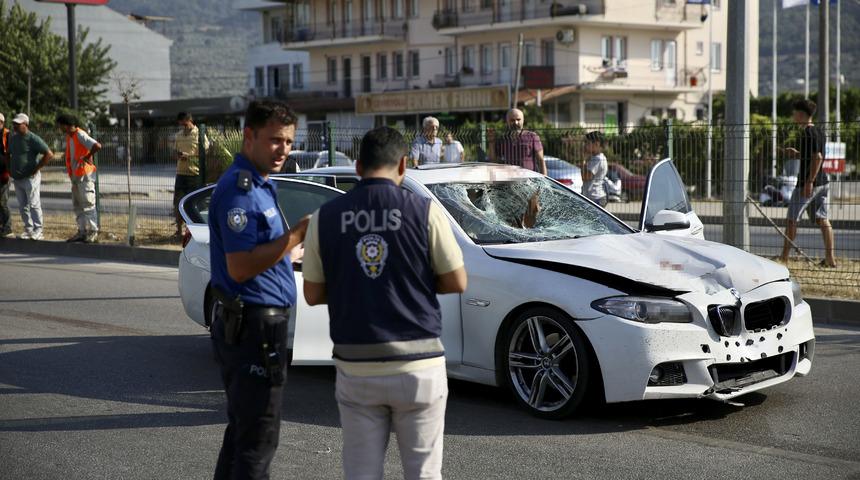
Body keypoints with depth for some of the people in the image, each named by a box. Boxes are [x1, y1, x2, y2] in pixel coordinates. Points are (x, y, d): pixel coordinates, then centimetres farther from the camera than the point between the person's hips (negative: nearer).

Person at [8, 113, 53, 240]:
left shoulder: (33, 139, -12)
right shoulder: (12, 138, 11)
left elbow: (49, 154, -15)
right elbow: (9, 155, 27)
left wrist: (37, 168, -15)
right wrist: (10, 169, 13)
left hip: (30, 178, -8)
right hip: (17, 178, 8)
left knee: (34, 205, -6)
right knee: (23, 206, 11)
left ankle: (38, 231, -2)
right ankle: (28, 230, 18)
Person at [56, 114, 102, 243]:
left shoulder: (80, 135, -16)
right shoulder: (68, 137, 13)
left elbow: (97, 146, -28)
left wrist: (87, 157, -17)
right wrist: (70, 171, 14)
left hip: (85, 175, -9)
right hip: (75, 175, 9)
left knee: (88, 203, -7)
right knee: (77, 205, 10)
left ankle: (93, 232, -5)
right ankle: (82, 231, 15)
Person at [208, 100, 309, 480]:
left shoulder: (258, 184, 14)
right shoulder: (239, 189, -18)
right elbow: (239, 268, -25)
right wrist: (296, 235, -25)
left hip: (246, 325, 10)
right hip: (254, 325, -10)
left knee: (242, 428, 19)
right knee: (258, 438, -4)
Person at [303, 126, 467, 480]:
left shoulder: (325, 217, 1)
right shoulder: (424, 211, -6)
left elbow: (313, 294, 6)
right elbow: (456, 282, -1)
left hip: (355, 367, 2)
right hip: (418, 365, -2)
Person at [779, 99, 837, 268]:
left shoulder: (807, 133, -15)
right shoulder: (819, 132, 14)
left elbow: (818, 157, -24)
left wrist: (809, 181, -25)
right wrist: (797, 154, 17)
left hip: (807, 182, -9)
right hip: (823, 181, 9)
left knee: (792, 219, 1)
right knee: (822, 219, 8)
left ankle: (784, 257, 5)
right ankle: (830, 258, 3)